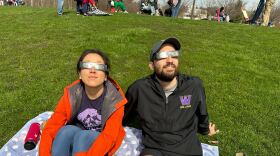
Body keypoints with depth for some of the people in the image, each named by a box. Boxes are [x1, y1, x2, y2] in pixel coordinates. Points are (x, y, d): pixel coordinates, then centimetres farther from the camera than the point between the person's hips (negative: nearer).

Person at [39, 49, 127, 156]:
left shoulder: (115, 100, -23)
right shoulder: (72, 95, -16)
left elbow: (109, 136, -32)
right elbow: (51, 127, -17)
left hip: (100, 142, -2)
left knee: (82, 136, -33)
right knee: (66, 130, -30)